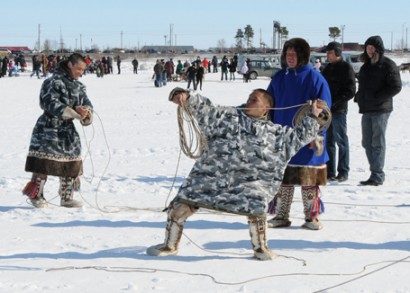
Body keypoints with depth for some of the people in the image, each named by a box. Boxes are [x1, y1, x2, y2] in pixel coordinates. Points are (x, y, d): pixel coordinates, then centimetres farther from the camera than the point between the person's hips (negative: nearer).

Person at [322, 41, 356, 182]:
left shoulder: (346, 68, -4)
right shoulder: (327, 68, 17)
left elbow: (350, 91, -10)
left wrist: (334, 101, -16)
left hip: (338, 110, -7)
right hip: (326, 110, 7)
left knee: (341, 141, -2)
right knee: (328, 141, 9)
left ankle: (343, 172, 3)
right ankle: (329, 172, 14)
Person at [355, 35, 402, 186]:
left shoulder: (388, 65, -6)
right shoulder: (366, 65, 17)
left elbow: (396, 87, -11)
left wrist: (376, 97, -15)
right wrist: (359, 96, 7)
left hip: (380, 110, -8)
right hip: (367, 109, 8)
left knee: (377, 143, -7)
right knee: (367, 143, 7)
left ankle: (377, 176, -5)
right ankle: (376, 172, 15)